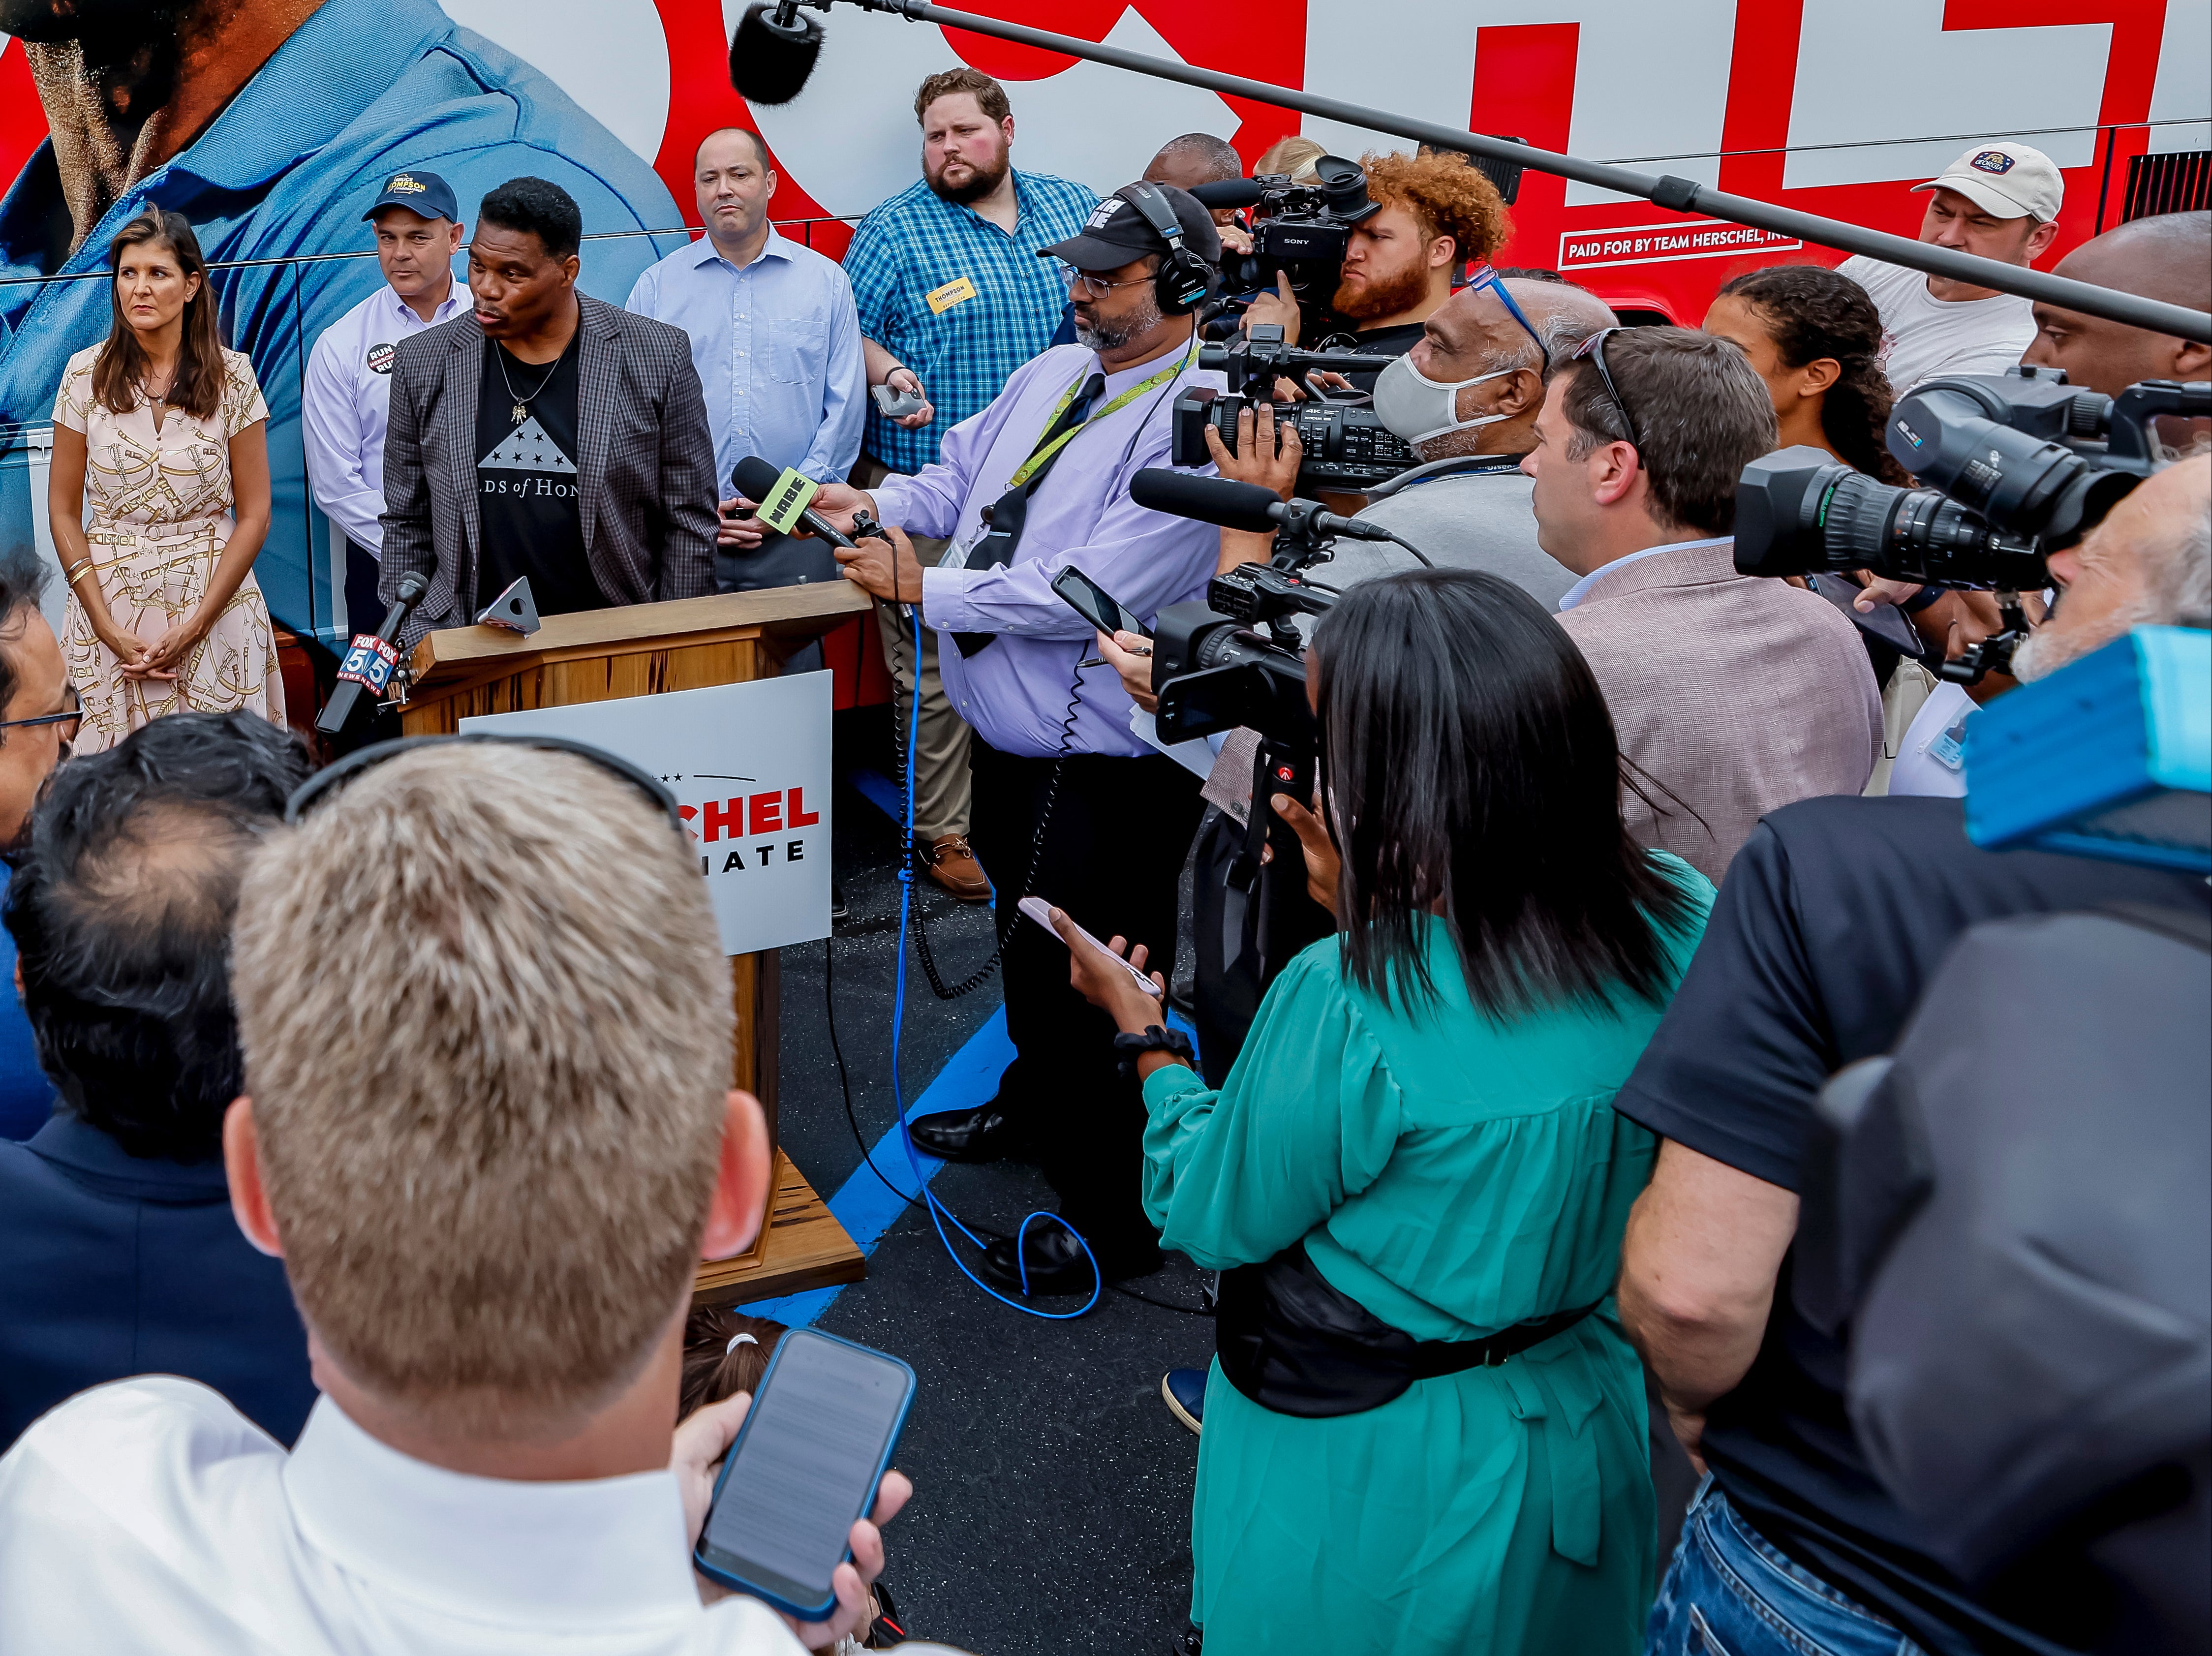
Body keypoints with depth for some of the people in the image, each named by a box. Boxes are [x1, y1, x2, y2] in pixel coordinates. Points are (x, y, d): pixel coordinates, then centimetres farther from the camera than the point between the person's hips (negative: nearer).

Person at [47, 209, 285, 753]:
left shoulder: (231, 376, -2)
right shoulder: (86, 374, 1)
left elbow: (254, 514, -3)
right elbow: (63, 511, 3)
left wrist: (193, 626, -11)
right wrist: (108, 627, -7)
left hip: (215, 597, -1)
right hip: (109, 601, 1)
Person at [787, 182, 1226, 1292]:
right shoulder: (1052, 376, 7)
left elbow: (1093, 588, -28)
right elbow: (960, 481, 17)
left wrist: (924, 588, -21)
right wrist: (871, 503, -4)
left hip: (1103, 772, -9)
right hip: (1007, 741, 9)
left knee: (1085, 991, 1)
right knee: (1022, 948, 28)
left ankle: (1113, 1223, 18)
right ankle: (1033, 1107, 53)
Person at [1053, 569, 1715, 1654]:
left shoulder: (1347, 1006, -33)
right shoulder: (1683, 923, -16)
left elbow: (1215, 1219, -14)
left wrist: (1139, 1029, 0)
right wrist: (1367, 907, 5)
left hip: (1372, 1486, -5)